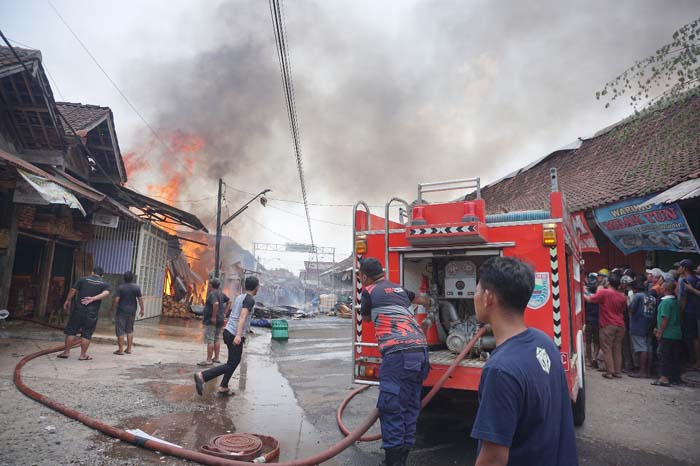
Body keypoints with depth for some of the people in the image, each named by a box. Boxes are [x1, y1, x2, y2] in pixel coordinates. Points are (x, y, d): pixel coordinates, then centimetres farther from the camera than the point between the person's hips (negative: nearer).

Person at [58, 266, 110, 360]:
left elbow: (73, 290, 1)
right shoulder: (104, 284, 5)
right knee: (86, 334, 7)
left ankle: (66, 352, 15)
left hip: (78, 310, 0)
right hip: (92, 313, 0)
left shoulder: (83, 279, 6)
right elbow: (106, 293, -15)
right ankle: (83, 355, 11)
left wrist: (68, 301, 13)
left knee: (71, 331, 12)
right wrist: (93, 299, -18)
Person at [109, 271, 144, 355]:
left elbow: (116, 300, -14)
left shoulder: (120, 287, -11)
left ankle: (121, 350, 4)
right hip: (132, 311, 4)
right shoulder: (137, 287, -2)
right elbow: (140, 299, 0)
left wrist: (112, 310, -5)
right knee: (130, 330, 16)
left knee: (120, 331, 3)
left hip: (121, 311, -4)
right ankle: (129, 349, 18)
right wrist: (142, 309, 8)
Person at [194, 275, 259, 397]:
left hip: (228, 331, 9)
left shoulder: (239, 297, 14)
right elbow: (242, 316, -25)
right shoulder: (250, 299, -12)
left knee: (235, 361, 18)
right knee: (231, 364, -3)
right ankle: (202, 376, -10)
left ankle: (223, 388, 22)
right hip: (235, 335, -9)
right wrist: (238, 335, -34)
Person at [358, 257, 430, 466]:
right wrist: (428, 301, 65)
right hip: (420, 349, 8)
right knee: (409, 407, 13)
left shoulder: (369, 292, 4)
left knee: (391, 408, -3)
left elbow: (365, 318, 22)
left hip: (398, 353, -8)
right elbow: (419, 299, 42)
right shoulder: (398, 288, 23)